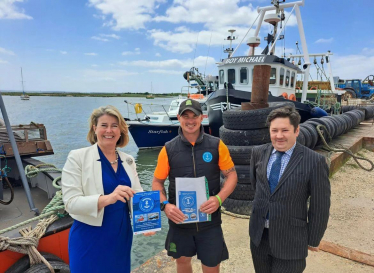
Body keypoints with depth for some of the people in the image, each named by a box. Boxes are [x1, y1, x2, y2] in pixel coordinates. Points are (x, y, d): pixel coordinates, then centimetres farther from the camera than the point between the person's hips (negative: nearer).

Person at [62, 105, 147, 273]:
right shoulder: (78, 157, -10)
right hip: (90, 238, -4)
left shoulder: (128, 160, 3)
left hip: (121, 237, 5)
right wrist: (107, 198, -33)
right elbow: (71, 202, -17)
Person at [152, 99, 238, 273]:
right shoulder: (169, 149, -6)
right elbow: (157, 182, 1)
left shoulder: (216, 146, -7)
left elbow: (232, 175, -1)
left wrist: (219, 198, -17)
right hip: (179, 220, 1)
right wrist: (165, 205, -15)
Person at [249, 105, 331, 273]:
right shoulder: (258, 153, -4)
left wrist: (313, 240, -1)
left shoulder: (314, 161, -16)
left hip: (290, 239, -4)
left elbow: (319, 207, -9)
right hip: (259, 234, 5)